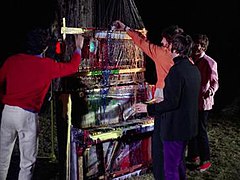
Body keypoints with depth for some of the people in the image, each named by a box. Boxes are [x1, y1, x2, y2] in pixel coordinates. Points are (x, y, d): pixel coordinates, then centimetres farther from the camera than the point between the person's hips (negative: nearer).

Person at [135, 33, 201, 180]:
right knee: (180, 161, 25)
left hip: (175, 127, -9)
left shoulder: (176, 70, -21)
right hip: (189, 126, 9)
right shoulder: (194, 69, 7)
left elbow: (171, 102, -24)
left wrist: (148, 108, -14)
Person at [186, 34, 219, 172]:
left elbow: (214, 81, -15)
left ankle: (205, 160, 13)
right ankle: (193, 156, 29)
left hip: (202, 102, -7)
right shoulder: (191, 60, 8)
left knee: (201, 131, -1)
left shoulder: (210, 62, -12)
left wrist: (211, 90, -35)